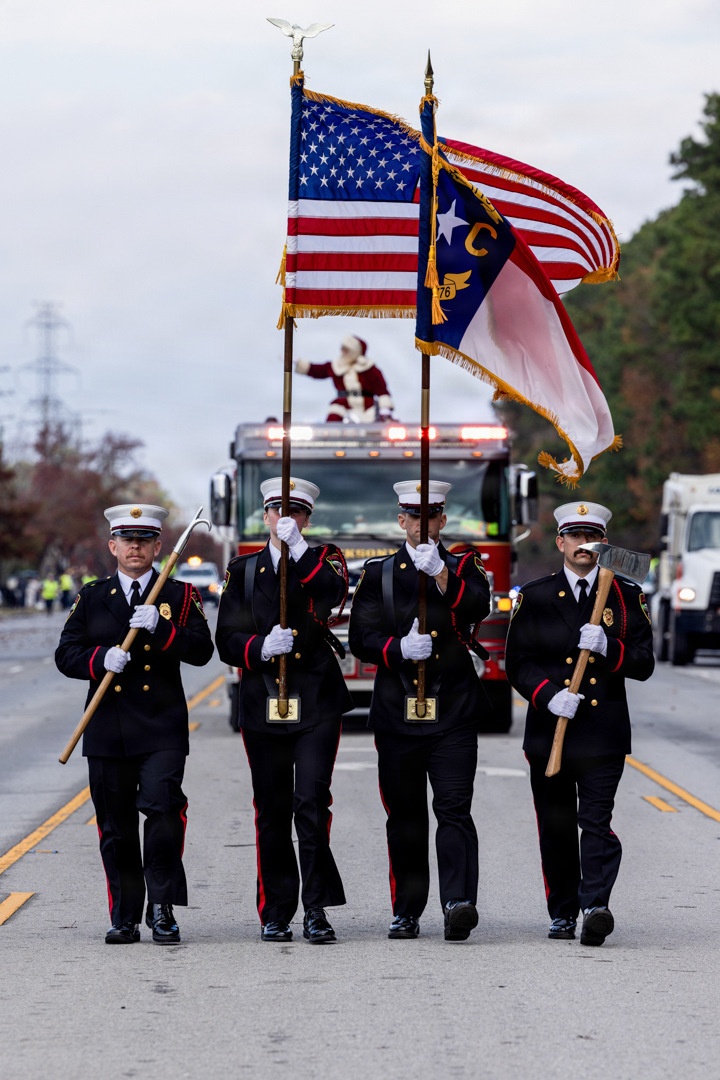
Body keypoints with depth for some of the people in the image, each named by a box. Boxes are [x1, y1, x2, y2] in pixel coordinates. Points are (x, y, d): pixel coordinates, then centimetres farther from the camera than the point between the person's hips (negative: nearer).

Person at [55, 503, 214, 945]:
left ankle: (162, 905, -11)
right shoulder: (91, 598, 13)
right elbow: (66, 655, 7)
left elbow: (202, 651, -4)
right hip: (108, 733, 2)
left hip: (162, 730, -2)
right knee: (116, 828, 5)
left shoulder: (180, 596, 7)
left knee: (163, 806, -20)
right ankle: (125, 918, 14)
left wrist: (159, 628, -19)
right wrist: (101, 659, -13)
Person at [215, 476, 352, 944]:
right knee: (273, 813, 5)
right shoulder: (244, 569, 12)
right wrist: (261, 647, -13)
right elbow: (228, 640, 6)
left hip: (317, 703, -2)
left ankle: (317, 909, -10)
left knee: (311, 803, -13)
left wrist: (299, 546, -23)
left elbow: (334, 594, -16)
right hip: (264, 707, 2)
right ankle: (276, 913, 13)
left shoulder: (324, 559, 8)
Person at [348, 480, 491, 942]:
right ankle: (407, 912, 15)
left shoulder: (464, 567, 7)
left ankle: (459, 902, -23)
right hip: (396, 711, 2)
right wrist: (399, 648, -15)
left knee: (454, 808, -13)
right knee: (404, 815, 7)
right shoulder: (379, 573, 10)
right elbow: (361, 637, 3)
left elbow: (478, 609, -14)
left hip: (453, 712, -2)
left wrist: (441, 574, -28)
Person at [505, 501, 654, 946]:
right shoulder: (535, 597, 8)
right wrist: (549, 695, -14)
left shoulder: (627, 597, 8)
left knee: (597, 822, -13)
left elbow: (644, 662, 3)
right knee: (556, 827, 7)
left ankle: (596, 905, -22)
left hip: (604, 733, -1)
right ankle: (563, 911, 19)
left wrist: (608, 648, -16)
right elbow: (518, 663, 3)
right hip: (550, 730, 2)